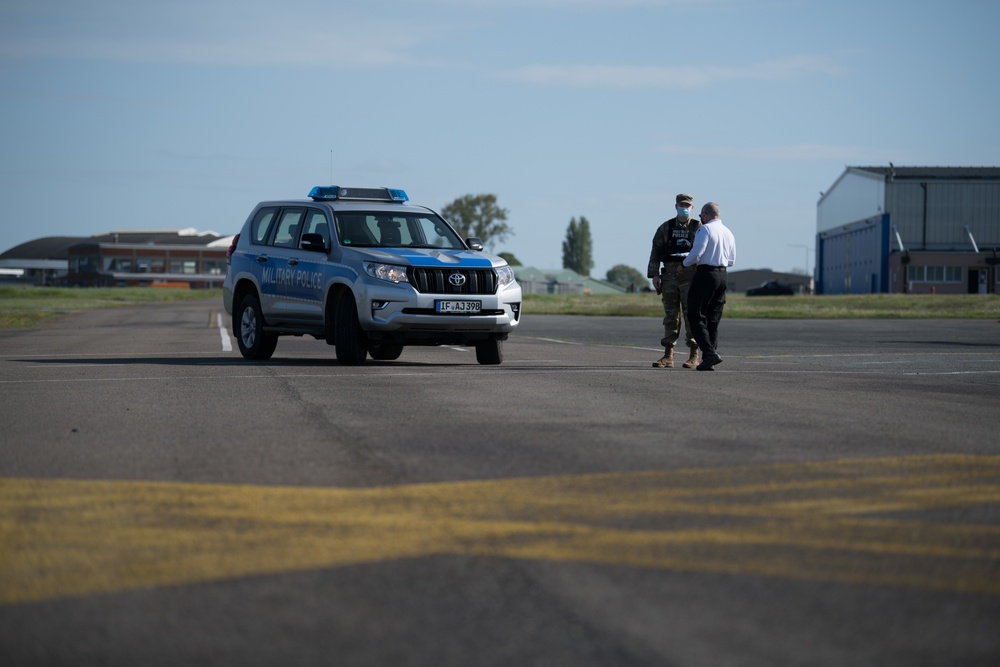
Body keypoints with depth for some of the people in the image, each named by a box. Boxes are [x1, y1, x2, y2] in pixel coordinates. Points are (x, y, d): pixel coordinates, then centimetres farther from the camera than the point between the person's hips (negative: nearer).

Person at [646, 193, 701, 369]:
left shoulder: (699, 228, 4)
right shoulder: (665, 228, 12)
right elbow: (656, 252, 10)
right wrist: (654, 275, 0)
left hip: (690, 276, -3)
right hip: (670, 276, 3)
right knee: (670, 316, 4)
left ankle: (694, 356, 0)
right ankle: (668, 356, 6)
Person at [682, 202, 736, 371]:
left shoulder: (705, 229, -9)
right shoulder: (729, 233, 14)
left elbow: (696, 252, -18)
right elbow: (731, 260, 17)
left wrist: (685, 263, 0)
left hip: (705, 274, -7)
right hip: (722, 276, 7)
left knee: (696, 316, -2)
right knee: (713, 320, 10)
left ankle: (710, 353, -17)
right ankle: (709, 360, 7)